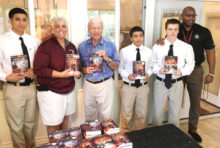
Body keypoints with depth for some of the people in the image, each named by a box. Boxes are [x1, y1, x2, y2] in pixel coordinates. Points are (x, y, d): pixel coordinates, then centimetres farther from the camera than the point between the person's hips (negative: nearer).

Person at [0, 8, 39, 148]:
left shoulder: (33, 40, 4)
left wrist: (34, 70, -8)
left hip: (31, 86, 4)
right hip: (13, 88, -4)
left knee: (31, 122, 20)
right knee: (16, 125, 12)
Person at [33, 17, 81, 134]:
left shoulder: (71, 46, 10)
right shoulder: (45, 46, -10)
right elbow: (39, 69, -15)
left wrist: (77, 73, -3)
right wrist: (61, 74, -23)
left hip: (69, 89, 6)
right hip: (51, 92, -6)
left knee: (65, 118, 18)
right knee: (53, 124, 0)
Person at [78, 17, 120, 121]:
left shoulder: (110, 45, 0)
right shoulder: (82, 46, 5)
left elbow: (116, 67, 1)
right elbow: (79, 65, 12)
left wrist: (106, 58, -16)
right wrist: (85, 70, -10)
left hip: (105, 84, -2)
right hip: (88, 84, 2)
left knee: (106, 117, 3)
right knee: (89, 116, 13)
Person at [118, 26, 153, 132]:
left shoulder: (148, 51, 1)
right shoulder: (124, 51, -6)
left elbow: (150, 67, 8)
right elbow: (120, 68, -1)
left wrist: (148, 74, -13)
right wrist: (127, 75, -18)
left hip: (143, 86, 2)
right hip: (128, 86, -2)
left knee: (142, 113, 16)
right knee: (126, 113, 10)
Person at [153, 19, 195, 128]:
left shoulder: (187, 47, -4)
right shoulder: (157, 46, -3)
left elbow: (190, 64, 3)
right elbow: (153, 63, 3)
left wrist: (182, 72, -17)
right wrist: (159, 70, -19)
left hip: (177, 83, 0)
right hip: (160, 82, 0)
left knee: (175, 112, 15)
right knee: (158, 112, 11)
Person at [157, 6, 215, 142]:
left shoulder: (203, 32, -5)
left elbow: (210, 52, -1)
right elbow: (166, 43, 6)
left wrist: (211, 73, -3)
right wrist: (160, 40, -20)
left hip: (196, 71, 0)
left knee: (196, 103, 12)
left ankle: (193, 129, 33)